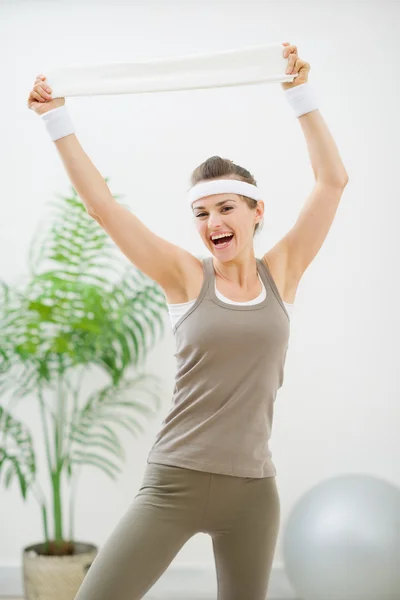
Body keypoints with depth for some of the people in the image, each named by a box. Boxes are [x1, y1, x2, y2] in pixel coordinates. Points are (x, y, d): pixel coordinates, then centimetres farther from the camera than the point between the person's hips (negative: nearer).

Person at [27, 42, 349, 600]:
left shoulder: (281, 273, 3)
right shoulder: (186, 277, -2)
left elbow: (333, 180, 1)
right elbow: (102, 204, -4)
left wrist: (301, 93, 0)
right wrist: (57, 120, -5)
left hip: (253, 489, 2)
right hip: (175, 483, -2)